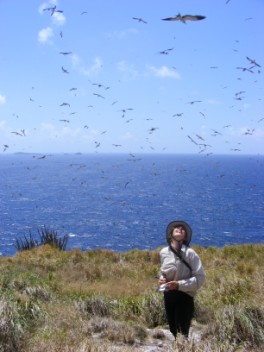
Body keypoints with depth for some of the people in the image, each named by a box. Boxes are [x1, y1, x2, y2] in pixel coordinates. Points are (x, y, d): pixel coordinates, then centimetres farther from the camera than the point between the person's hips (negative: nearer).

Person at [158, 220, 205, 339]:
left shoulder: (189, 253, -12)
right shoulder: (163, 252, 3)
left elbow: (200, 278, -12)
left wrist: (179, 284, -20)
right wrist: (161, 278, -1)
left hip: (184, 296, -5)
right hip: (168, 295, 5)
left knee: (183, 332, -5)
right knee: (173, 330, 13)